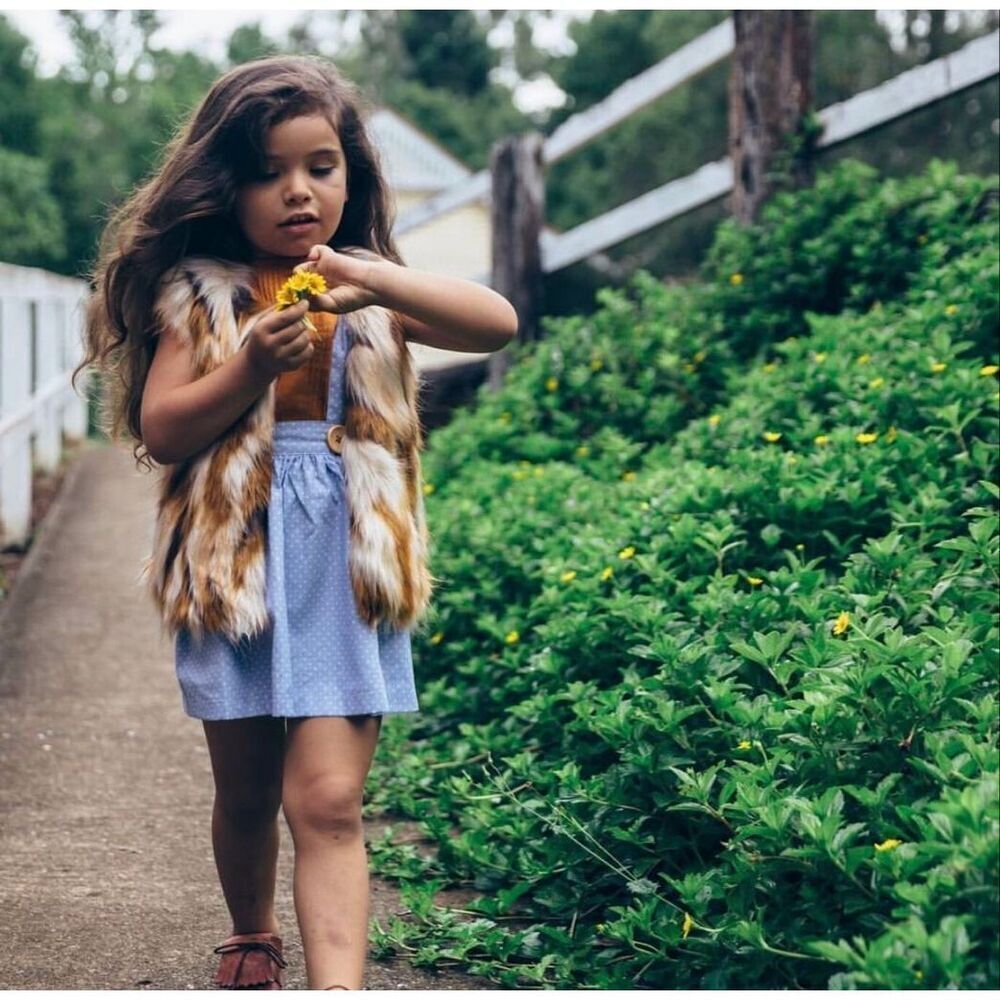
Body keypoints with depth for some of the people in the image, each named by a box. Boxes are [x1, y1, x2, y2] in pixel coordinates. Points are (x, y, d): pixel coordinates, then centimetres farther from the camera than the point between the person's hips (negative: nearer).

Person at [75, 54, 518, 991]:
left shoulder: (375, 295, 5)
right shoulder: (198, 295, 3)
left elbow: (498, 324, -11)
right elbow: (159, 430, -3)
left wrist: (377, 281, -26)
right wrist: (251, 367, -18)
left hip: (346, 574, -1)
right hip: (236, 570, 1)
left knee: (326, 801, -11)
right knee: (245, 793, 16)